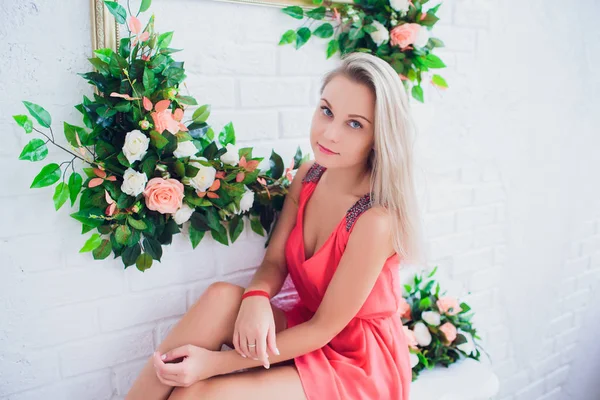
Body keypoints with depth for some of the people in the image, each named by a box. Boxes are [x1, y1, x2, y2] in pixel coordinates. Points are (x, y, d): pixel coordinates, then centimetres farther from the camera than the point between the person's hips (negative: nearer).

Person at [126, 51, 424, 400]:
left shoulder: (376, 219, -27)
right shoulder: (308, 176, -4)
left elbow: (325, 327, -22)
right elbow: (274, 263, -2)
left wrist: (215, 363, -23)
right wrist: (256, 299, -27)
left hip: (360, 365, -6)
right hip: (310, 338, 6)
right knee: (222, 297, -22)